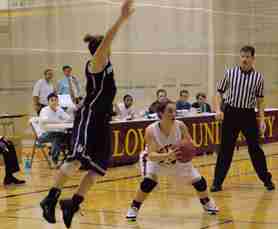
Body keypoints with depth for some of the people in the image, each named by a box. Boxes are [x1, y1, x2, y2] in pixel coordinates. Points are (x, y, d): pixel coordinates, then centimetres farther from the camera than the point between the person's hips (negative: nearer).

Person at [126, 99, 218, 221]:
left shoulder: (180, 126, -27)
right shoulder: (151, 130, -35)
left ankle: (206, 202, 38)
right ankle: (134, 208, -6)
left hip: (177, 159, 3)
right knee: (149, 181, -30)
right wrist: (167, 155, -58)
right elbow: (151, 155, -40)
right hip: (155, 159, -3)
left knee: (198, 180, 5)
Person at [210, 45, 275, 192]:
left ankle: (266, 179, 17)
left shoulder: (258, 77, 0)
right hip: (231, 113, 0)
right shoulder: (230, 73, -1)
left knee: (255, 148, 3)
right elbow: (219, 92, 5)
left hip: (248, 114, 0)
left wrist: (262, 119, 0)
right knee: (225, 149, 2)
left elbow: (260, 100, 7)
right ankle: (217, 182, 10)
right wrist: (218, 109, -9)